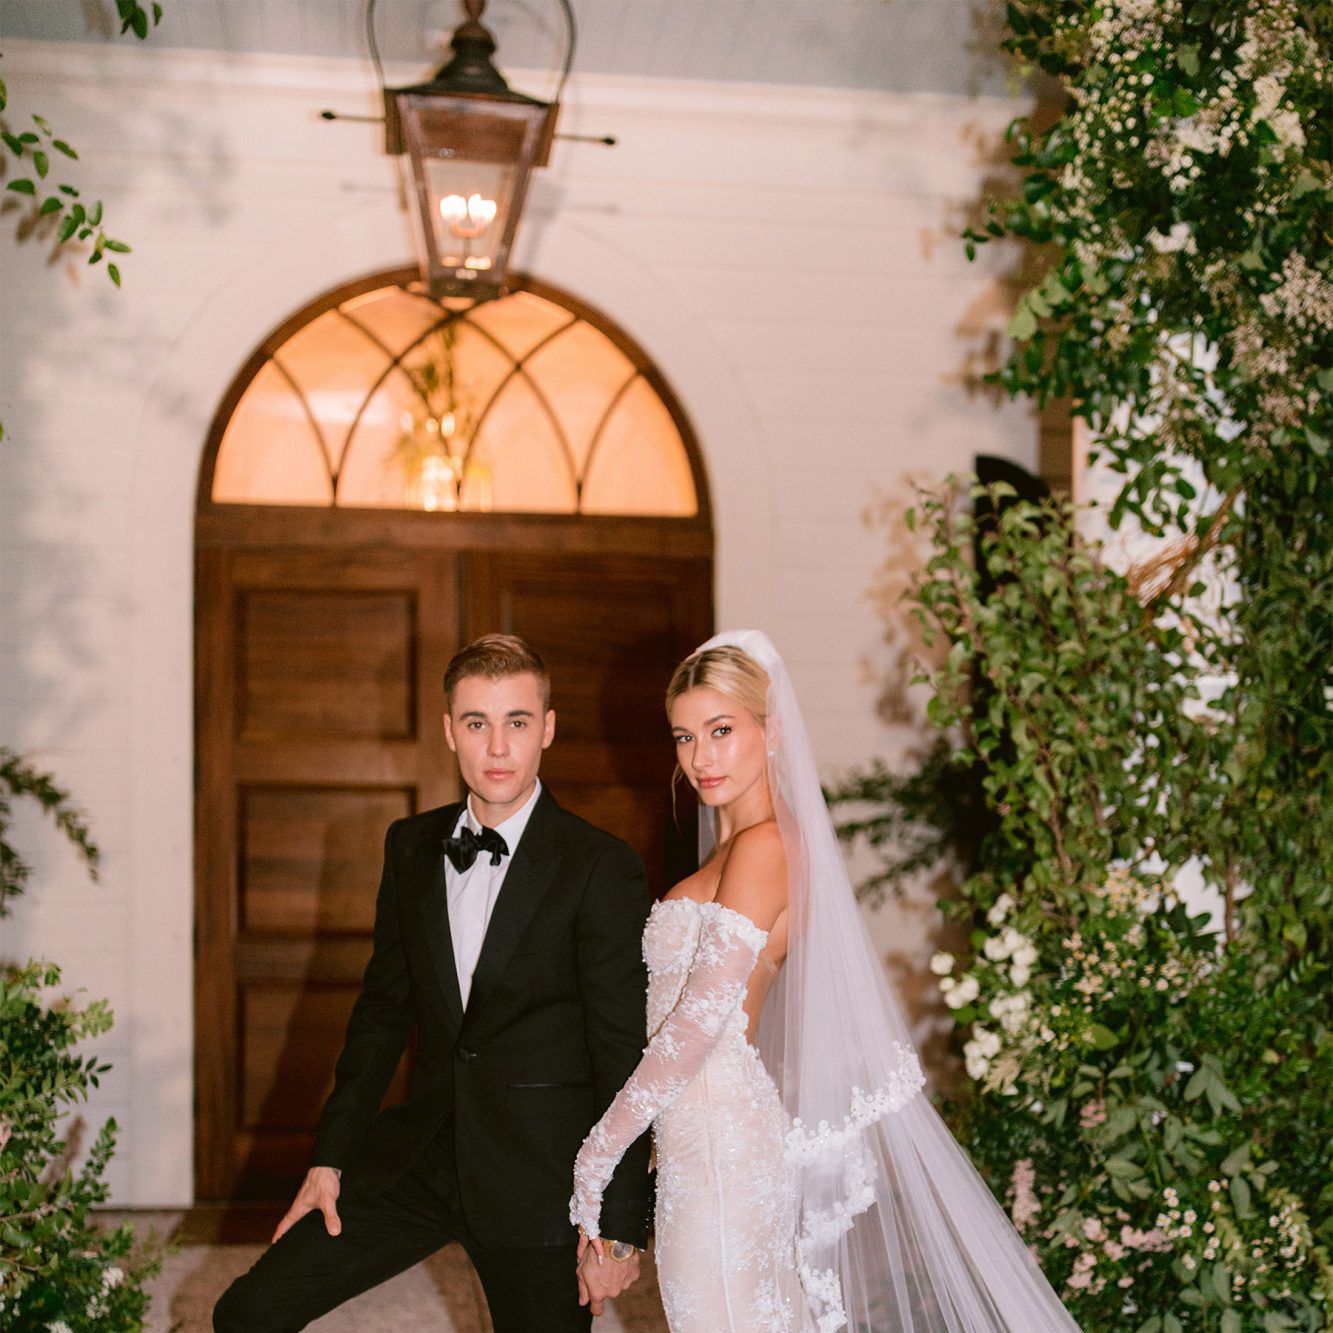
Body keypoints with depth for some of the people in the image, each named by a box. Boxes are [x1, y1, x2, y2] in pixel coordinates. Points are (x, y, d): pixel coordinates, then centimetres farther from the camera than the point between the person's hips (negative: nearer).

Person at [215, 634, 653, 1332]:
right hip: (420, 1151, 5)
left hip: (538, 1178, -5)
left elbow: (625, 1058, -11)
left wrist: (618, 1229, -11)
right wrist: (331, 1157, 9)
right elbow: (383, 1006, 13)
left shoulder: (602, 869, -12)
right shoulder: (411, 846, 6)